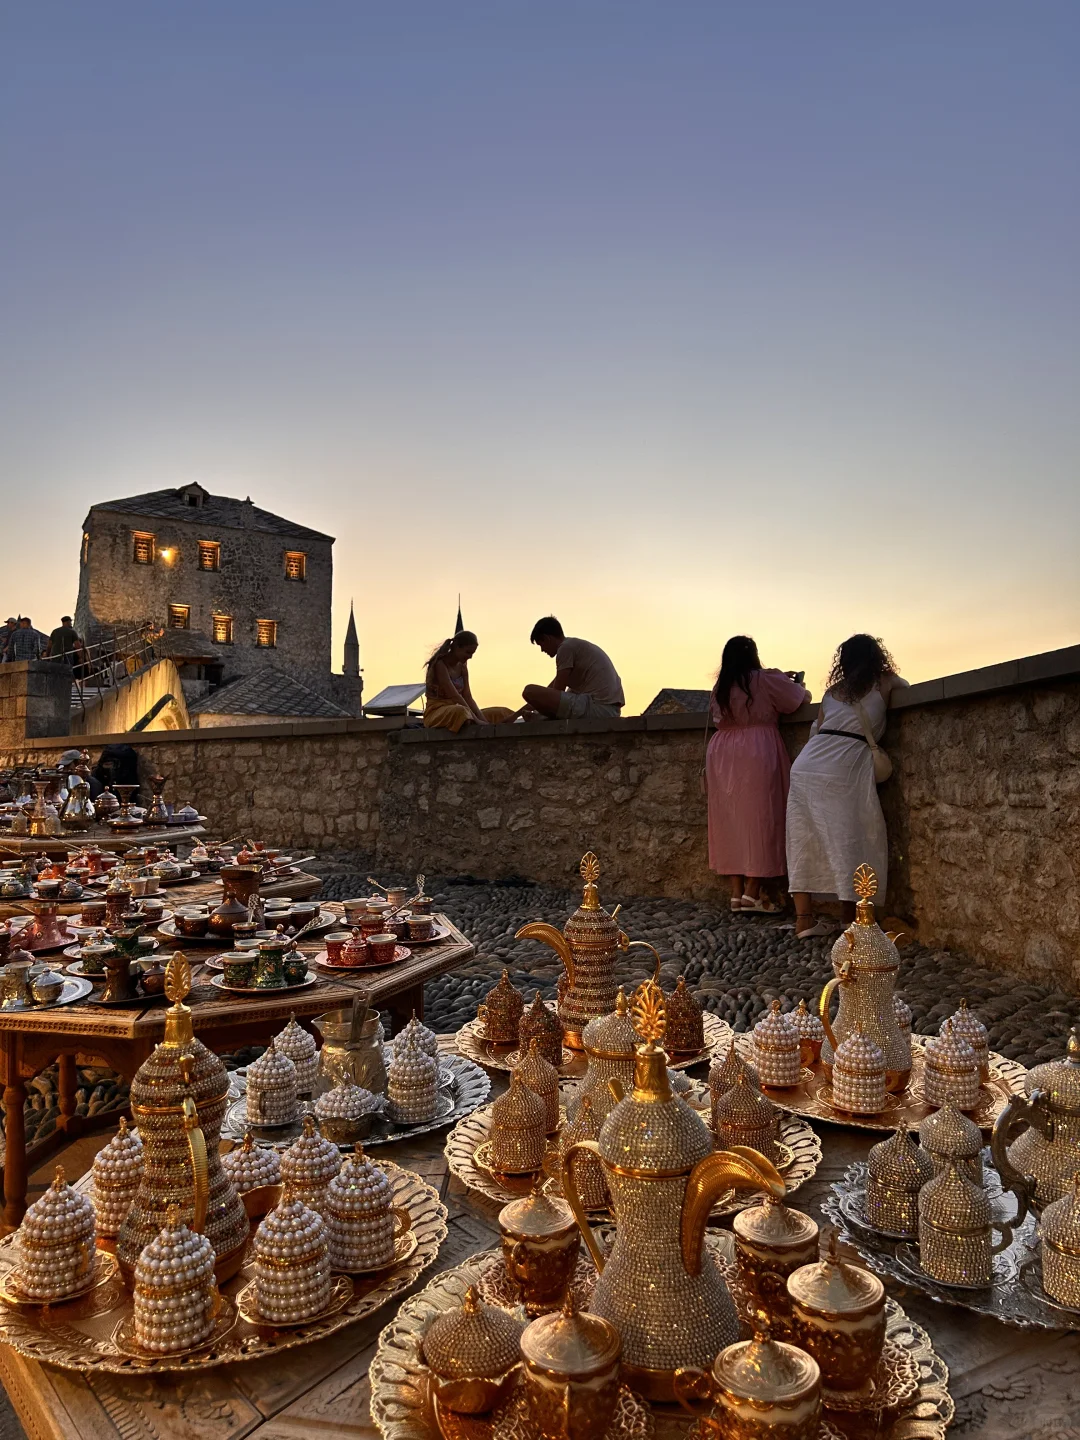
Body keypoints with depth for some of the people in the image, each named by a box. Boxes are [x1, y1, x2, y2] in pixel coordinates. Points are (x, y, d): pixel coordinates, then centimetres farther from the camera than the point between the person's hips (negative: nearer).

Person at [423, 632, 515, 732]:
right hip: (437, 712, -8)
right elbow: (454, 696, -24)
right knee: (461, 711, -42)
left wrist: (484, 721, -12)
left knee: (502, 713, -1)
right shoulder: (440, 664, -15)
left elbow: (467, 697, 2)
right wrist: (476, 720, -29)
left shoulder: (462, 667, 9)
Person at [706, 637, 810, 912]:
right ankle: (752, 893, -4)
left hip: (723, 755, 5)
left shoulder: (721, 686, 10)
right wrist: (793, 684, 31)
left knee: (730, 820, 7)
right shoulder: (766, 680, -3)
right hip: (757, 753, -5)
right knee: (759, 818, -1)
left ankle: (736, 893, 8)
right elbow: (802, 697, 7)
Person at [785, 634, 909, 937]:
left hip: (805, 765, 5)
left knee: (804, 839, 8)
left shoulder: (832, 691, 20)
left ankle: (804, 918, 9)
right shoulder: (885, 683, 11)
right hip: (843, 768, -4)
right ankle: (851, 922, 7)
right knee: (850, 842, 3)